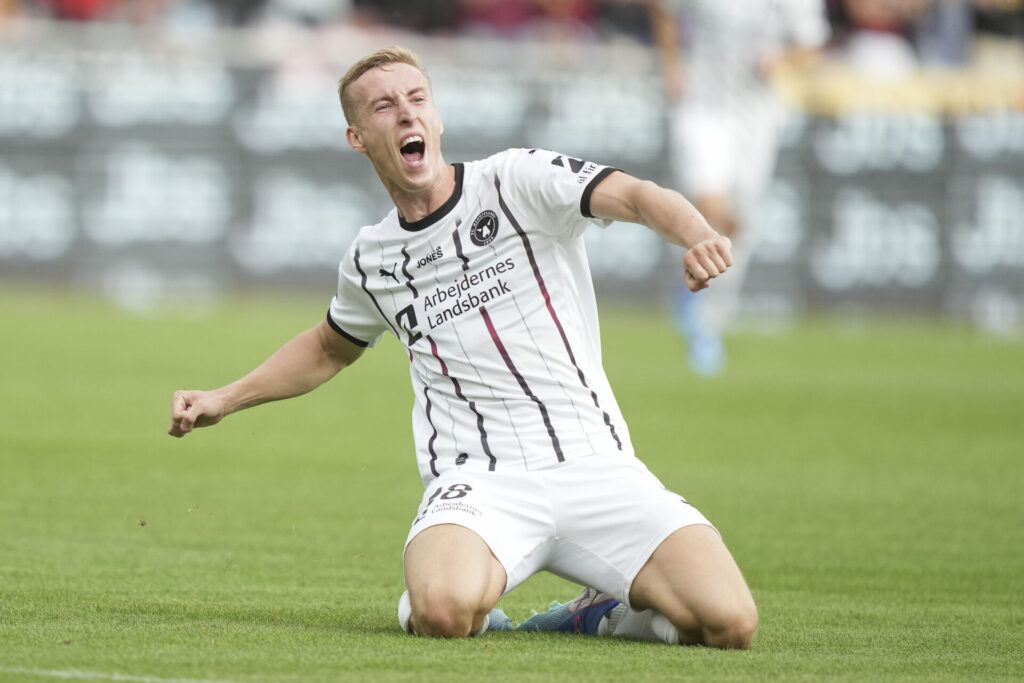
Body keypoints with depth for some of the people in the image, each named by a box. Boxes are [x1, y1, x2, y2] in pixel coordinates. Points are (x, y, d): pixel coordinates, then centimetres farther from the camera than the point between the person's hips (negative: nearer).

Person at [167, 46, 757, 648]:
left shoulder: (518, 181, 2)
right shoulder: (370, 262, 14)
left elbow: (635, 196, -14)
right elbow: (330, 349, 36)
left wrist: (699, 236, -35)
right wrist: (223, 400, 28)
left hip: (595, 463, -1)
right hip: (479, 479, 1)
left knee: (729, 622, -21)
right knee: (445, 613, -35)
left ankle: (602, 612, 8)